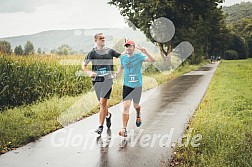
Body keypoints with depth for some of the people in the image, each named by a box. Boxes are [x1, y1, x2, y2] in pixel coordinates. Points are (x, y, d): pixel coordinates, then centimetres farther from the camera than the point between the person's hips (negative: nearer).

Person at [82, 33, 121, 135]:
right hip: (96, 80, 1)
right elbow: (84, 65, 8)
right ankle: (108, 115, 44)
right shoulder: (92, 53, 5)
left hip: (108, 79, -1)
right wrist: (89, 73, -10)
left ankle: (100, 126, -6)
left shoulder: (110, 51, 7)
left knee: (103, 102, -12)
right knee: (102, 102, 12)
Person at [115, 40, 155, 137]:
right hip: (127, 86, 2)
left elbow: (153, 60, -21)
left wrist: (145, 53, -38)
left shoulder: (139, 56, -9)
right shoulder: (123, 57, 3)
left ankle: (138, 116, 52)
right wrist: (116, 74, 2)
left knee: (136, 105, 16)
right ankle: (124, 129, -7)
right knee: (126, 107, -10)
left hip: (137, 86, -1)